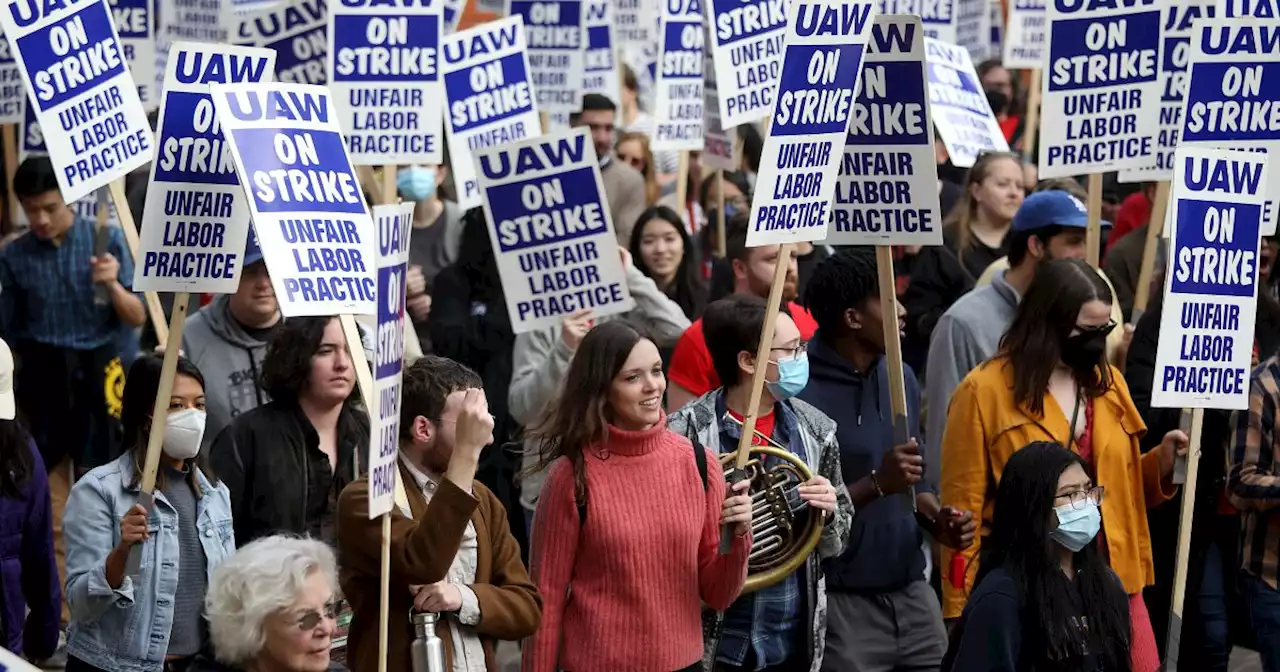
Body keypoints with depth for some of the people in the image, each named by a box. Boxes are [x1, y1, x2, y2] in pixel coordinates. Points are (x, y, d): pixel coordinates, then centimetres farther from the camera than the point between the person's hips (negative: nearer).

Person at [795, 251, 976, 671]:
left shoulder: (901, 377, 9)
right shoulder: (802, 393, -14)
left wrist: (939, 520, 0)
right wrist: (876, 483, -22)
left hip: (912, 593, 6)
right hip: (842, 603, -6)